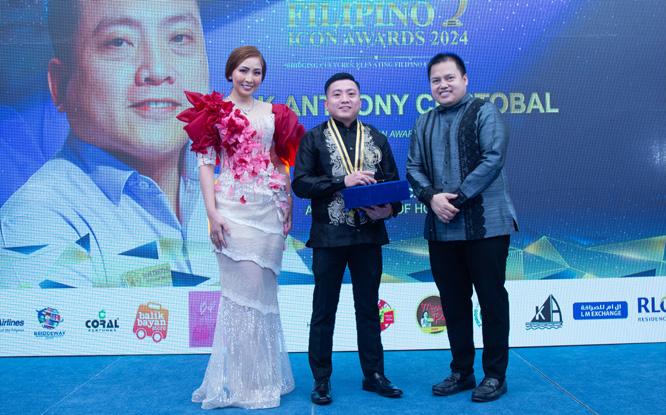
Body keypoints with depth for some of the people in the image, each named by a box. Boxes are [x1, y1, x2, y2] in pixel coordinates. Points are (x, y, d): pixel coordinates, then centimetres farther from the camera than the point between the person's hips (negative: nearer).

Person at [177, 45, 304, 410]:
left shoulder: (273, 113, 12)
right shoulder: (215, 111, 2)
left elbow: (281, 161, 14)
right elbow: (205, 164, -3)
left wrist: (288, 206, 7)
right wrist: (212, 213, -12)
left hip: (271, 208, 4)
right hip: (235, 208, -3)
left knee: (264, 291, 9)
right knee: (243, 290, -2)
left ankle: (265, 375, 23)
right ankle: (242, 380, 12)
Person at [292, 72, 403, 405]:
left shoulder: (376, 138, 9)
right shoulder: (314, 138, 1)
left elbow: (394, 182, 7)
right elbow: (300, 183, -7)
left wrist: (389, 208, -13)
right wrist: (342, 181, -17)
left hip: (369, 234, 3)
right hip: (329, 237, -2)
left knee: (368, 308, 13)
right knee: (324, 311, 7)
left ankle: (374, 374, 25)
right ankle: (321, 380, 19)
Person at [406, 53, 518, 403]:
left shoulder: (484, 113, -2)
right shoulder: (424, 123, 15)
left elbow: (493, 159, -13)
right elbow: (413, 168, 10)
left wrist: (458, 198, -18)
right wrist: (432, 197, -10)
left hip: (485, 225, -5)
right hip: (440, 228, 6)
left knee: (491, 299, 3)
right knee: (453, 301, 13)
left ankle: (495, 374, 17)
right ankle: (461, 371, 26)